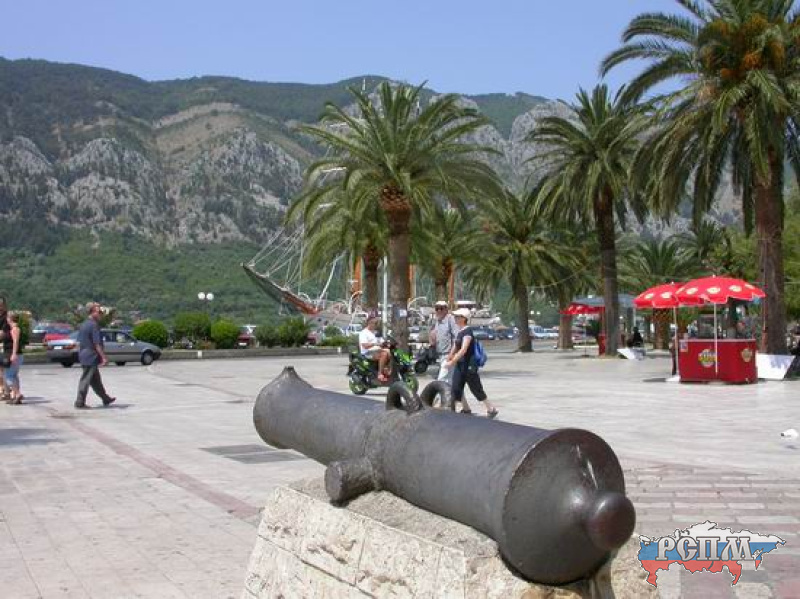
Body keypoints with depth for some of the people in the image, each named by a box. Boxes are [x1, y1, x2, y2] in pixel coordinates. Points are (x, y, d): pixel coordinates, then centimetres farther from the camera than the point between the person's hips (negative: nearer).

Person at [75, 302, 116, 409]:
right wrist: (104, 357, -18)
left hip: (84, 355, 10)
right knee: (86, 380, -4)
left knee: (96, 380, 15)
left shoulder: (83, 325, 13)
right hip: (91, 356, -10)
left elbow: (80, 341, 18)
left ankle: (106, 399, 25)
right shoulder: (94, 325, -16)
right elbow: (97, 344, -20)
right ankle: (80, 403, 0)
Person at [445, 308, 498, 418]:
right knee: (456, 388, 7)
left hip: (469, 365, -9)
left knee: (476, 389, -2)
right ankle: (466, 409, 21)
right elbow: (455, 348, 19)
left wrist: (452, 362, -26)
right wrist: (448, 359, 16)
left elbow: (463, 350, -25)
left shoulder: (467, 331, -17)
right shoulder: (459, 332, 10)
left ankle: (491, 410, 9)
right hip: (460, 364, 9)